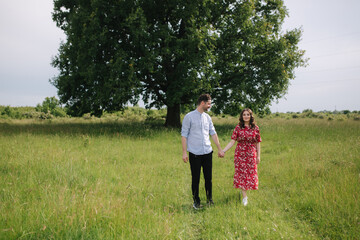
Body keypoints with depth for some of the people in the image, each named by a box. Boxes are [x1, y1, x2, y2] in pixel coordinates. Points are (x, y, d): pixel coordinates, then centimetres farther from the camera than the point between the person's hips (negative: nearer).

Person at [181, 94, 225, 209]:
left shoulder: (207, 117, 11)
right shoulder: (189, 117, -5)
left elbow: (213, 133, 16)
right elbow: (184, 135, -5)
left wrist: (219, 149, 15)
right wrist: (184, 152, -9)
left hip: (207, 152, 5)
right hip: (195, 153, -4)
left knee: (209, 177, 9)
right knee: (195, 178, 4)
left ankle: (209, 199, 24)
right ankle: (196, 201, 19)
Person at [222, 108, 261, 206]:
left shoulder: (255, 128, 1)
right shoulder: (238, 128, -2)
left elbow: (258, 143, 5)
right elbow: (232, 141, -5)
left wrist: (258, 156, 3)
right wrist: (223, 150, -14)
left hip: (251, 154, 1)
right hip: (240, 154, 0)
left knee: (251, 173, 4)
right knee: (241, 173, 2)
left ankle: (249, 186, 33)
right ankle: (244, 196, 13)